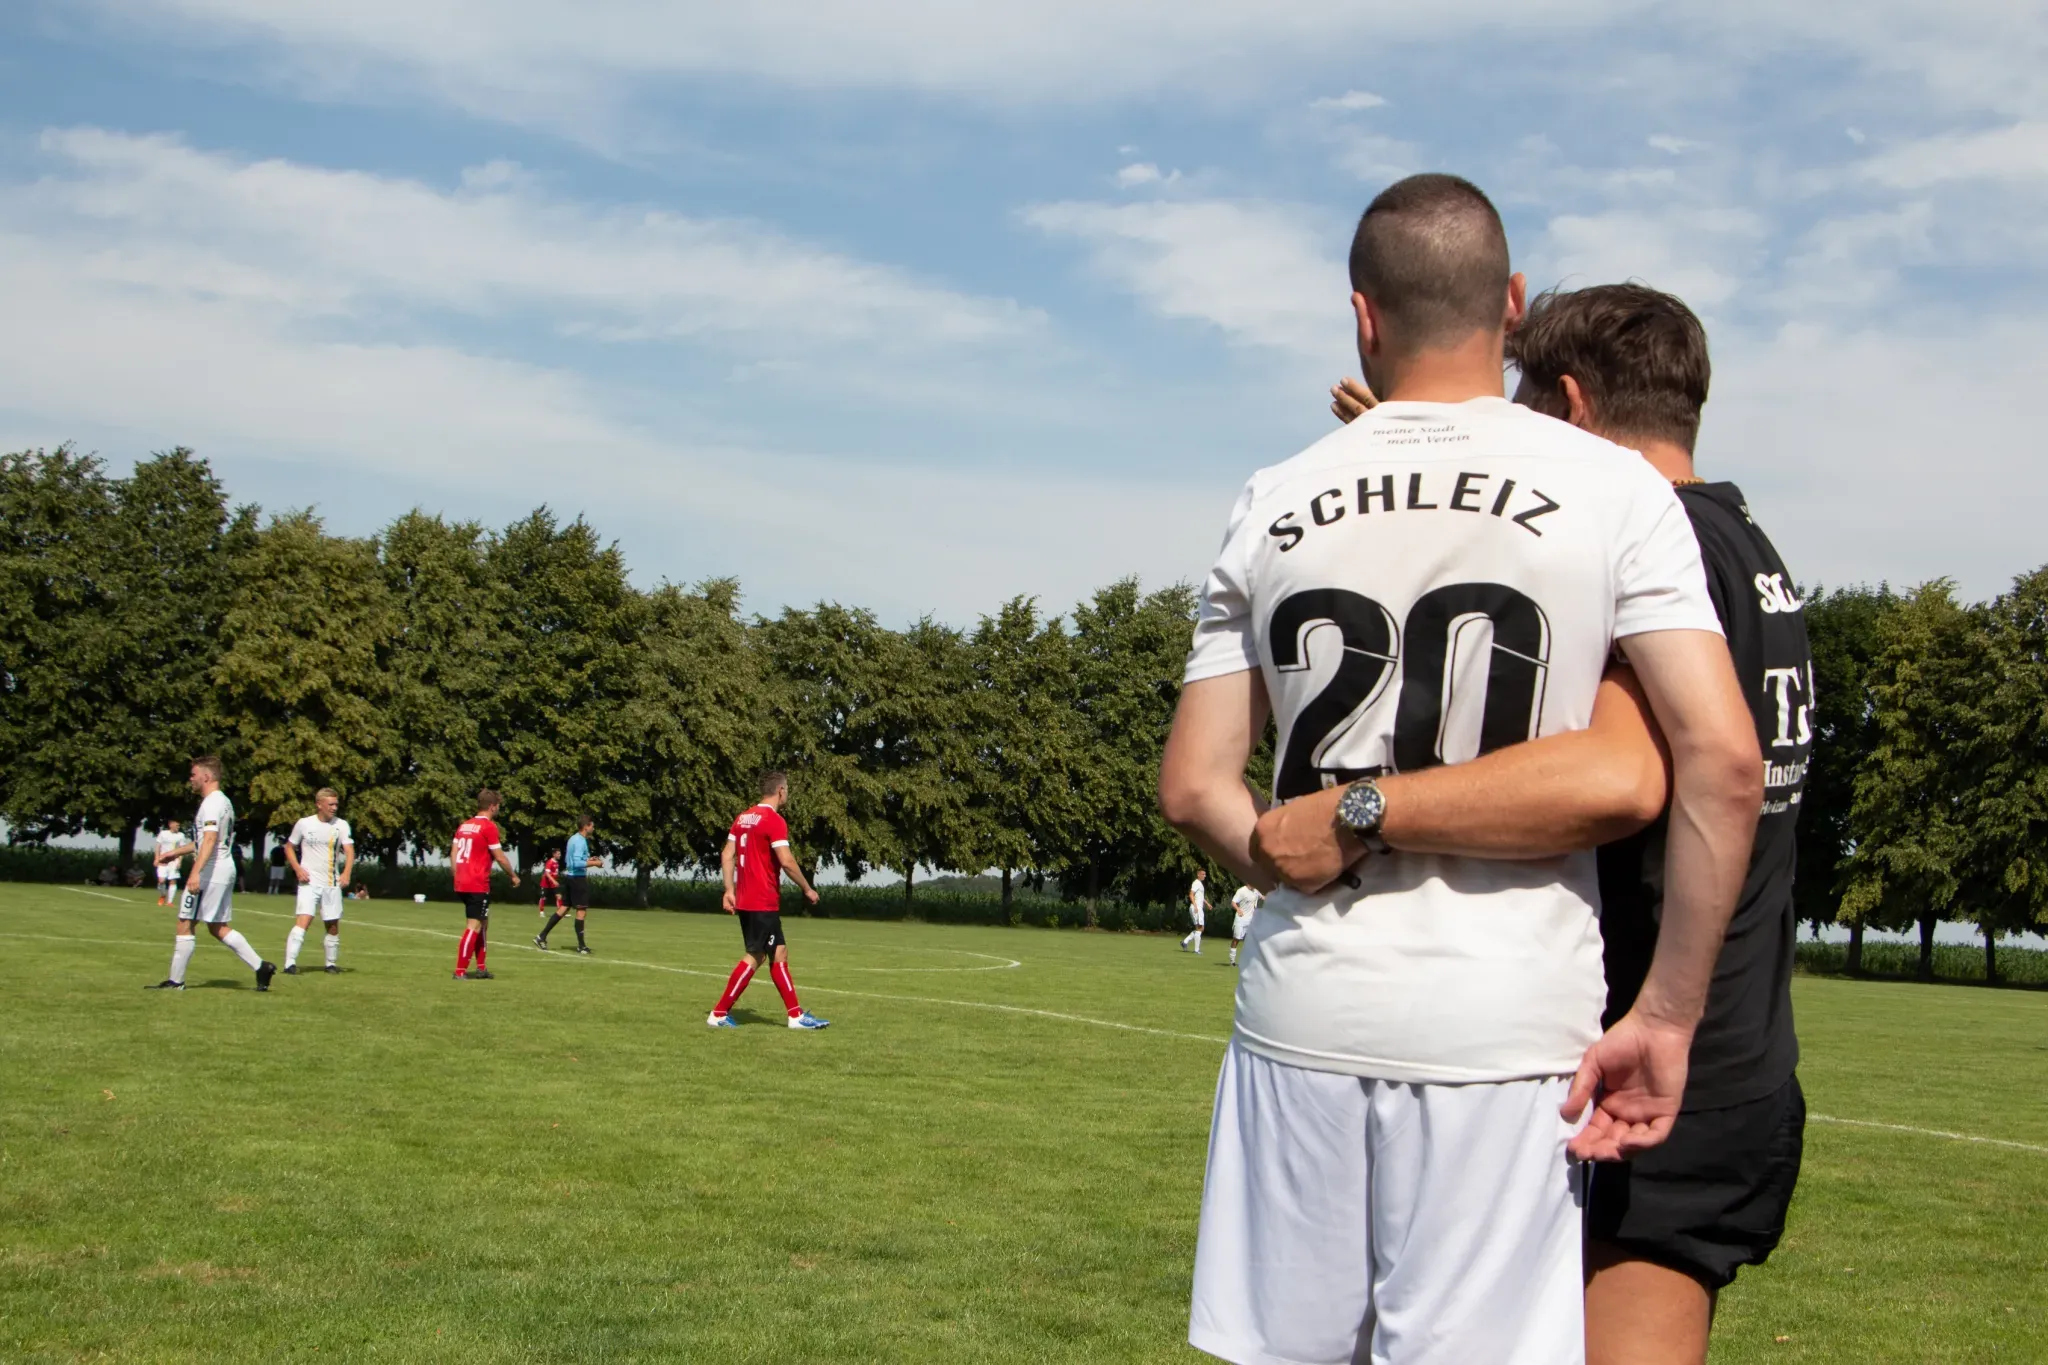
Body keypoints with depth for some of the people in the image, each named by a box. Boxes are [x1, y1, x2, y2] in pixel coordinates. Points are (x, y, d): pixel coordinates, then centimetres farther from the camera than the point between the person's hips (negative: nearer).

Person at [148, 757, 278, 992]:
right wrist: (175, 852, 33)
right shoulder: (223, 801, 19)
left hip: (210, 872, -10)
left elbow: (210, 840, -25)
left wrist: (196, 872, -33)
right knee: (219, 927, 12)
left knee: (185, 924, -2)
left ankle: (175, 980, 2)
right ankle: (260, 967, 5)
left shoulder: (212, 803, -13)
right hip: (225, 870, 10)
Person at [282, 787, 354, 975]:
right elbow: (289, 847, 10)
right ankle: (290, 963, -20)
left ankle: (332, 964, 24)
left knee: (333, 925, 8)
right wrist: (298, 869, -6)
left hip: (332, 883, 3)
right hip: (309, 881, -3)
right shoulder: (304, 824, 0)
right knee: (303, 921, -18)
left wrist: (346, 873, -25)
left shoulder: (341, 825, 2)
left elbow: (349, 851, -7)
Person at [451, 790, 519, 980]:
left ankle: (481, 968, 21)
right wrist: (513, 876, 6)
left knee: (483, 923, 19)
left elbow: (453, 854, 13)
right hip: (478, 885, -8)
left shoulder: (464, 825, 13)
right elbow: (500, 858, -8)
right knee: (474, 927, -6)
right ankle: (460, 971, -9)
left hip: (461, 884, 8)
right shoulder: (489, 827, -10)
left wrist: (458, 877, 17)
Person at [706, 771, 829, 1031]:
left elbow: (727, 855, 11)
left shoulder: (744, 817, 12)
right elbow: (786, 860, -21)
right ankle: (719, 1014, -2)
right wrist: (807, 889, -10)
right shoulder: (774, 820, -14)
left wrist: (729, 890, 10)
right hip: (764, 902, -9)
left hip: (745, 900, 9)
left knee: (779, 953, 12)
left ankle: (796, 1015, 13)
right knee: (754, 957, -3)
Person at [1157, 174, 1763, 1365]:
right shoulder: (1611, 489, -2)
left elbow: (1196, 790, 7)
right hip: (1509, 1025, -2)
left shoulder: (1274, 507, 5)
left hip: (1303, 1010, 3)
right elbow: (1723, 763, -9)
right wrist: (1668, 1016, -3)